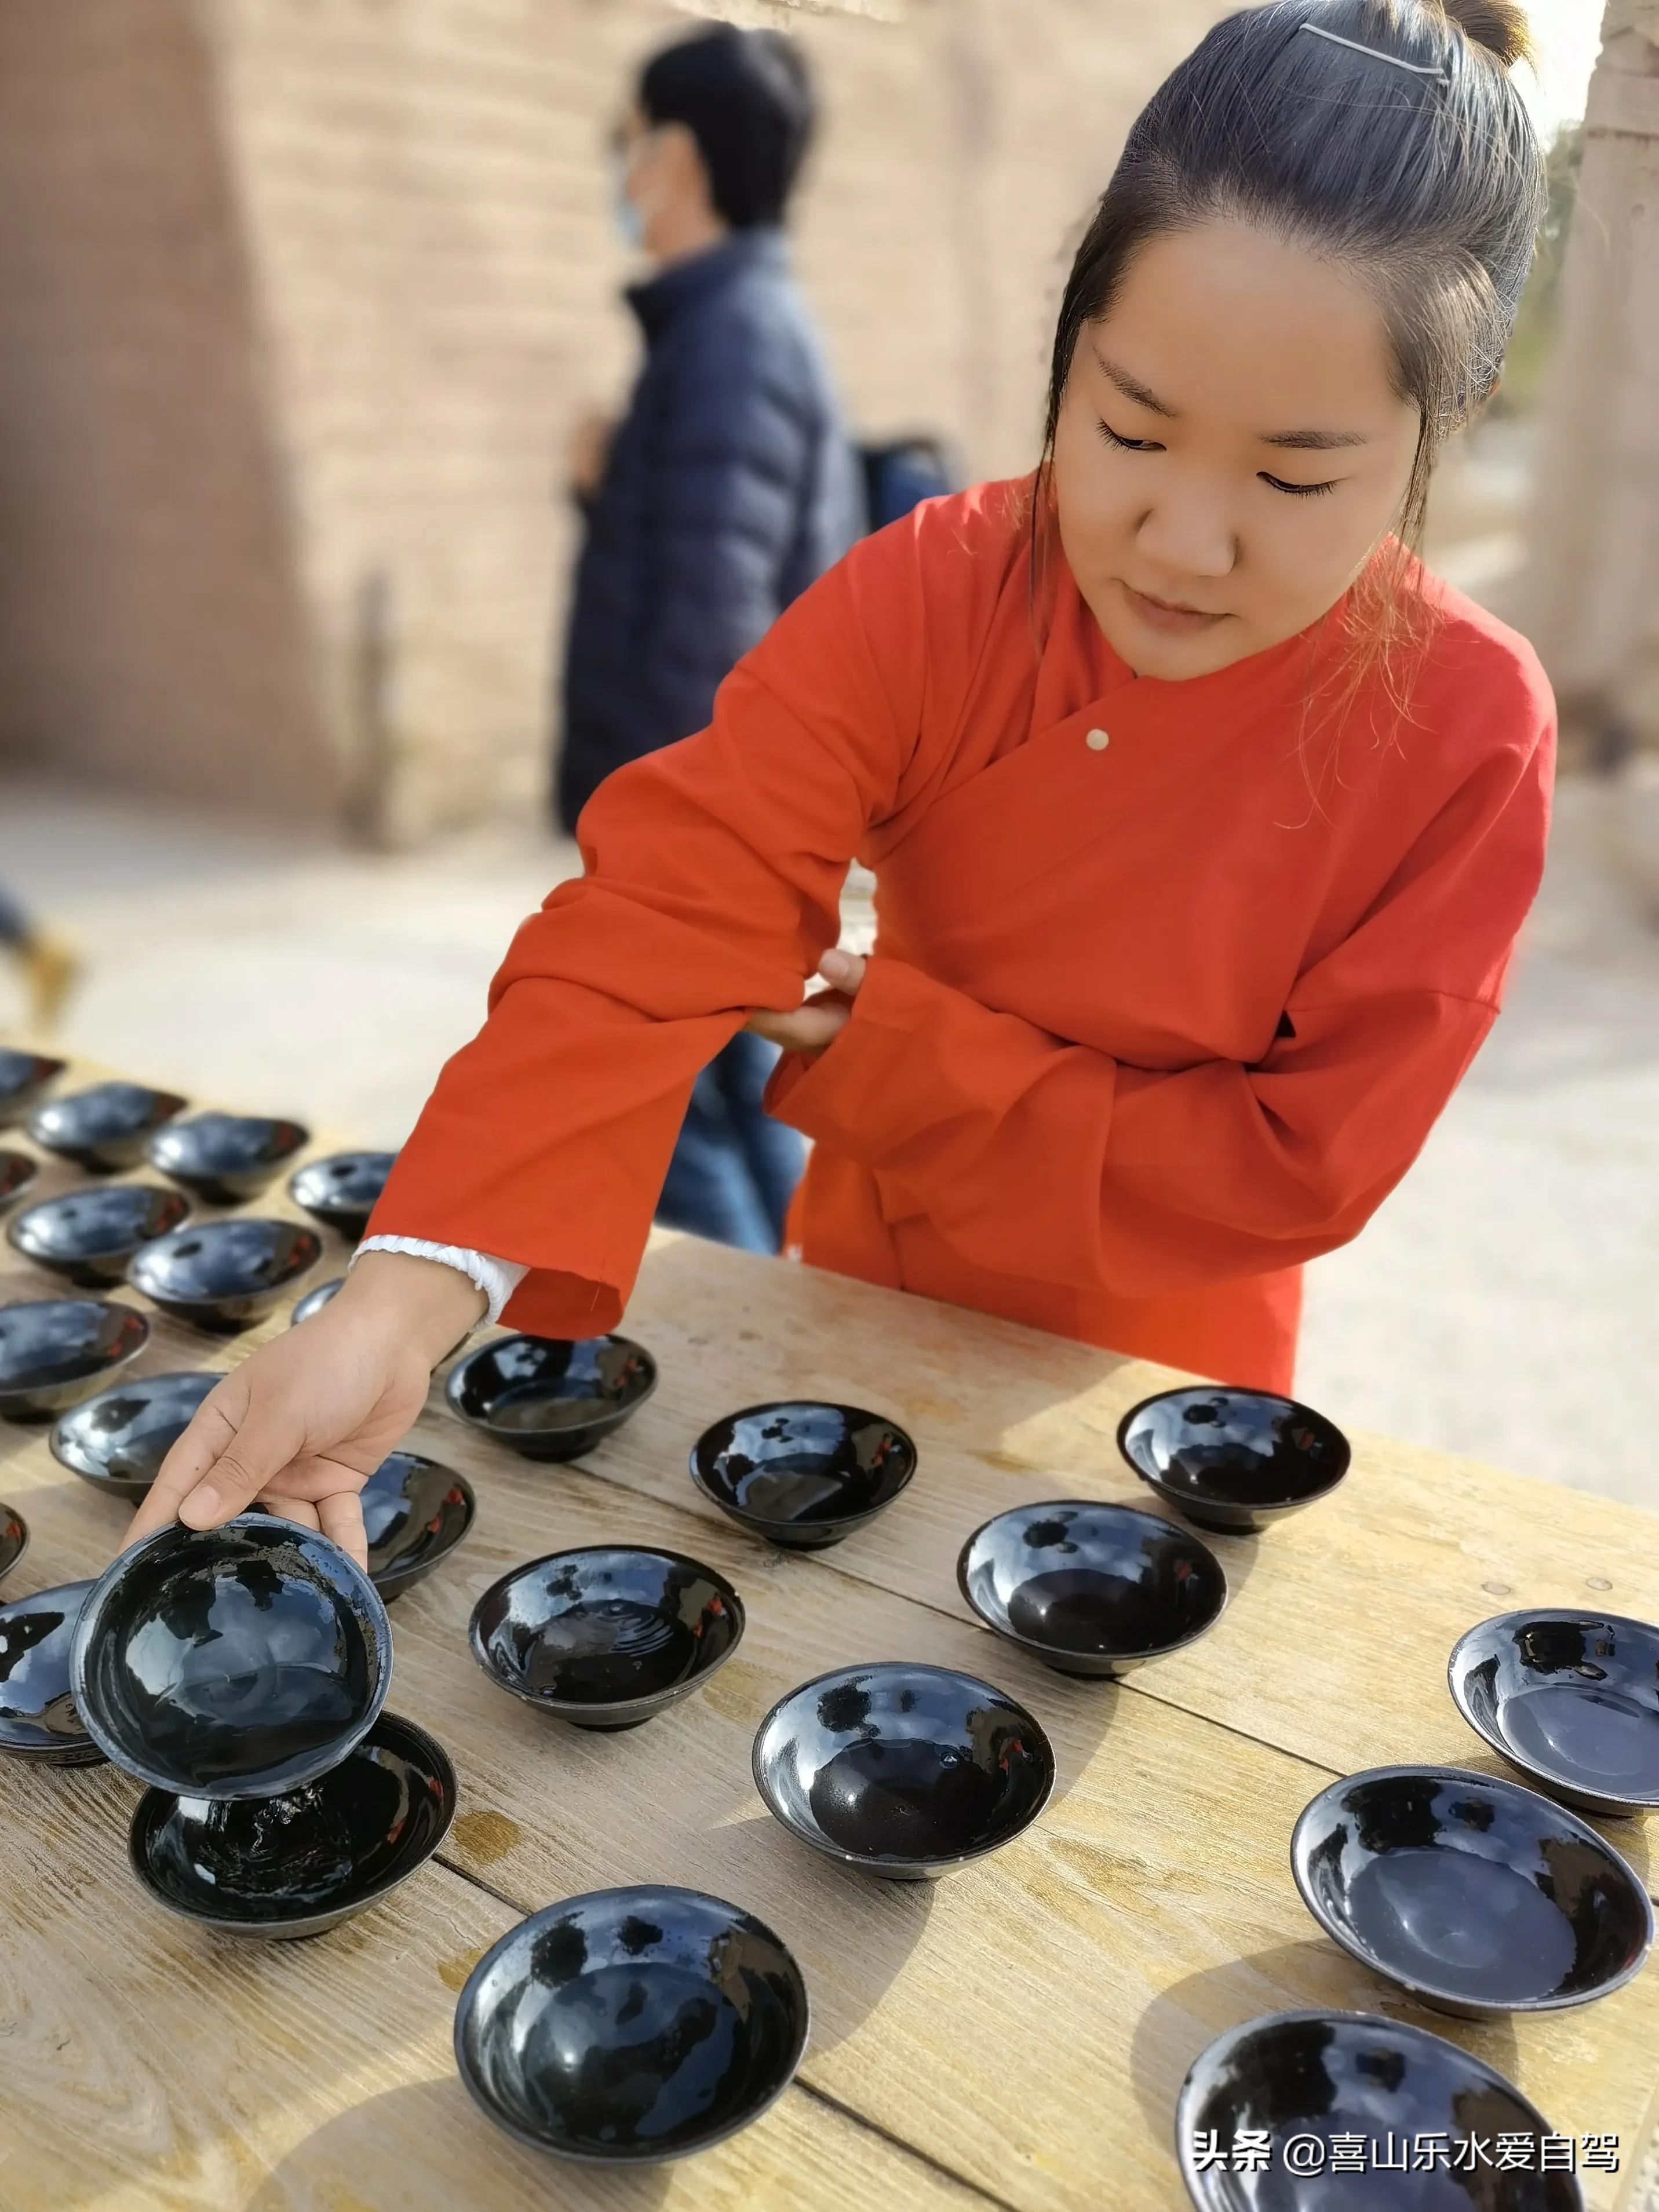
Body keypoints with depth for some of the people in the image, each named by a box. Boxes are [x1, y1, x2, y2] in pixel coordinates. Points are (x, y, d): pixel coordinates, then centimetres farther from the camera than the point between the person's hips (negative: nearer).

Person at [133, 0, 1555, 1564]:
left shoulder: (1466, 732, -21)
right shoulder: (925, 599, -21)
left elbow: (1299, 1164, -21)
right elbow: (660, 926, -32)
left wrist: (897, 1054, -24)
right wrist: (403, 1303, -44)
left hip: (1149, 1373, -1)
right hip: (861, 1294, 2)